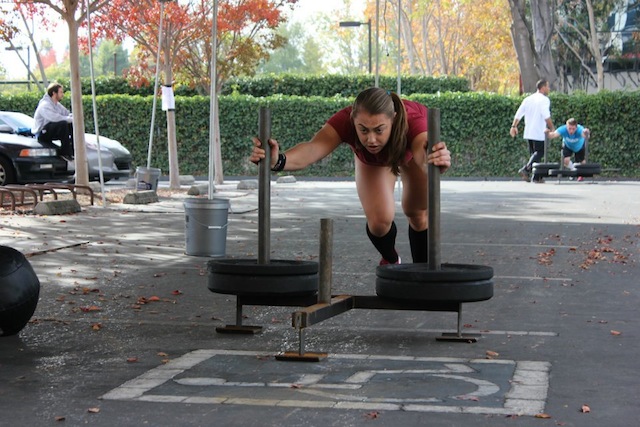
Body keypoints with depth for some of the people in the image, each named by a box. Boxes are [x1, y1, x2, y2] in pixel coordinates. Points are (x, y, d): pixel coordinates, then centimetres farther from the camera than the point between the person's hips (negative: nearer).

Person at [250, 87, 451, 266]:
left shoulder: (412, 120, -46)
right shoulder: (344, 121, -43)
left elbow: (425, 157, -67)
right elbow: (312, 149, -62)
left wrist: (438, 158, -91)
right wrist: (278, 160, -83)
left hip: (413, 147, -1)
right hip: (372, 159, 1)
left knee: (417, 211, -5)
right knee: (379, 219, -11)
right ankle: (391, 261, 23)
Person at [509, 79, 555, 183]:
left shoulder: (528, 99, 12)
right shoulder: (544, 99, -9)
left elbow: (519, 113, 9)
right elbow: (546, 116, -18)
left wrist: (514, 126, 12)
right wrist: (552, 128, -10)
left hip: (528, 132, 7)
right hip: (539, 133, -7)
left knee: (534, 153, 12)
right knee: (539, 153, -4)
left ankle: (537, 177, 11)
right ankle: (526, 169, -22)